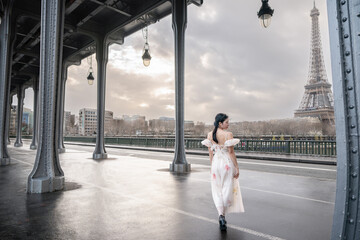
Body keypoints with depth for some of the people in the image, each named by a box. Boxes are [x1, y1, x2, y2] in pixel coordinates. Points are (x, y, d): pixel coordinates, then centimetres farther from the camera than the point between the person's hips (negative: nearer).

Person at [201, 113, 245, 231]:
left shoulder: (210, 135, 2)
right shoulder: (228, 134, -13)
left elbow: (210, 152, 6)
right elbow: (231, 152, -12)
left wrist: (212, 166, 15)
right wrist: (236, 167, -4)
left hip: (215, 163, 4)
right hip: (227, 163, -4)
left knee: (217, 191, 13)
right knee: (228, 190, 10)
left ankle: (221, 215, 2)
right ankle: (223, 216, 14)